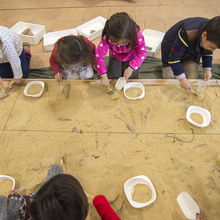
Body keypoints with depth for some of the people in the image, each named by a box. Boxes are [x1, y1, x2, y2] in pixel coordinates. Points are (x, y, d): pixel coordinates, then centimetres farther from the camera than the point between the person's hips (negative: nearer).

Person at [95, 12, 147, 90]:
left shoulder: (136, 34, -38)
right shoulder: (107, 37, -37)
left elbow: (142, 53, -29)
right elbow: (98, 55, -34)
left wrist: (131, 68, -38)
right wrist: (104, 76, -39)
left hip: (130, 57, 0)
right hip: (115, 57, 1)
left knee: (132, 77, -12)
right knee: (112, 77, -10)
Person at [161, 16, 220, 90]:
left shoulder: (212, 38, -23)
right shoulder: (187, 35, -44)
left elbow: (208, 52, 2)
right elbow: (173, 58, -36)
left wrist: (207, 69, -7)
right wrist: (182, 78, -33)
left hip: (191, 54, 5)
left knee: (193, 77, -6)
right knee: (169, 77, -9)